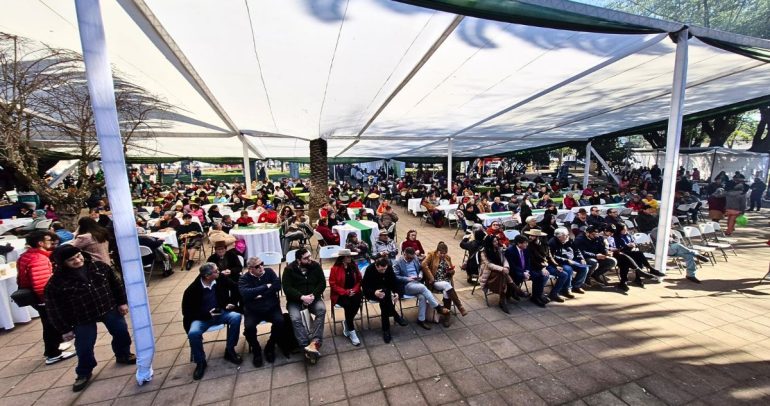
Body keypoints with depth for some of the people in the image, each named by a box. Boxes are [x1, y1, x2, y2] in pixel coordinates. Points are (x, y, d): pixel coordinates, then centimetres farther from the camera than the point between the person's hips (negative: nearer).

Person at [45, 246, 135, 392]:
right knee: (84, 347, 6)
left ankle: (123, 355, 41)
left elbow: (116, 283, 1)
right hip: (82, 319, -2)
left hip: (109, 309, 2)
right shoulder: (56, 281, -17)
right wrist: (65, 329, -6)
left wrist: (122, 302, 1)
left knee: (122, 333, 14)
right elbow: (54, 309, -8)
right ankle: (84, 373, 33)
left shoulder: (99, 266, -10)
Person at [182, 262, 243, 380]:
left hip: (221, 313, 2)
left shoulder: (221, 279, -12)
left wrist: (233, 303, -5)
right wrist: (207, 314, -22)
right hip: (202, 317, -2)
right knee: (193, 333, -32)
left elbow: (235, 289, 6)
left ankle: (230, 351, -6)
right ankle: (200, 362, -4)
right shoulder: (192, 290, -19)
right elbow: (187, 312, -10)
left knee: (236, 317, -26)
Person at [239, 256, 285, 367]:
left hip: (272, 308, 1)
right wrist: (266, 287, -20)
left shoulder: (269, 272, 1)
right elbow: (246, 293, -23)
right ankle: (256, 351, 2)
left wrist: (260, 294, -17)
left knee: (280, 321, -24)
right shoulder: (244, 278, -4)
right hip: (253, 310, 0)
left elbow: (278, 285, -12)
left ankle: (270, 347, 2)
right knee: (249, 327, -27)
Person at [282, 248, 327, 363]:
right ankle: (306, 346, -27)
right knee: (295, 318, -28)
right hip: (295, 300, -1)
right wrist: (302, 297, -24)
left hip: (313, 297, 1)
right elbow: (287, 288, -13)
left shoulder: (316, 266, -2)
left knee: (322, 309, -28)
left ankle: (314, 342, -31)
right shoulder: (289, 269, -7)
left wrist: (313, 295, -18)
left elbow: (322, 283, -2)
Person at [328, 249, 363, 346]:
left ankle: (346, 323, -1)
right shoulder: (335, 268, -9)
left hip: (353, 292, 3)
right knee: (348, 305, -30)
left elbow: (359, 280, 7)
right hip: (340, 294, -3)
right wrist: (346, 292, -18)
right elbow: (333, 284, -11)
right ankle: (352, 332, -16)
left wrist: (354, 290, -11)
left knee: (357, 302, -27)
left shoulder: (354, 266, 4)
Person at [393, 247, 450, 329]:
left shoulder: (415, 258, 11)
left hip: (417, 283, 5)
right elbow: (395, 277, -12)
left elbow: (421, 268, 22)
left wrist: (420, 275, 0)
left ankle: (421, 320, -9)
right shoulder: (398, 262, -7)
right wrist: (408, 278, -20)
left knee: (422, 297, -26)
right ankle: (438, 307, -17)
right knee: (423, 287, -30)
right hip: (406, 285, -5)